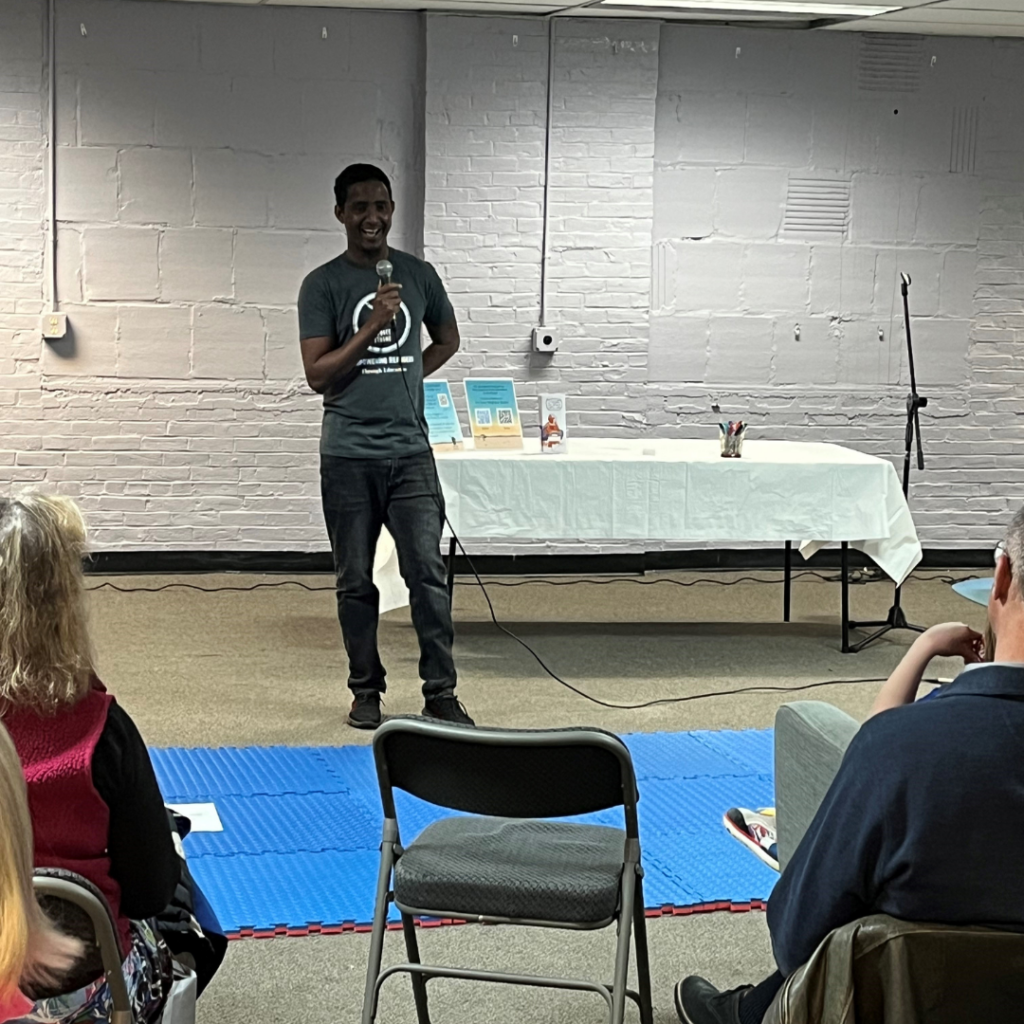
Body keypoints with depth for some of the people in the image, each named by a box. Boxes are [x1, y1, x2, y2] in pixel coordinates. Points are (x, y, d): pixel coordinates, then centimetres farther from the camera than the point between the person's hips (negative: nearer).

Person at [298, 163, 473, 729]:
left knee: (427, 573, -4)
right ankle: (366, 690, 18)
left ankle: (440, 692, 2)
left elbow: (447, 340, 24)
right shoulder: (323, 285, -1)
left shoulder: (418, 274, 8)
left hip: (410, 449, 1)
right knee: (356, 582, 7)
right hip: (348, 455, -1)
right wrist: (373, 326, -16)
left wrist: (403, 380, 11)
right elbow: (317, 374, -8)